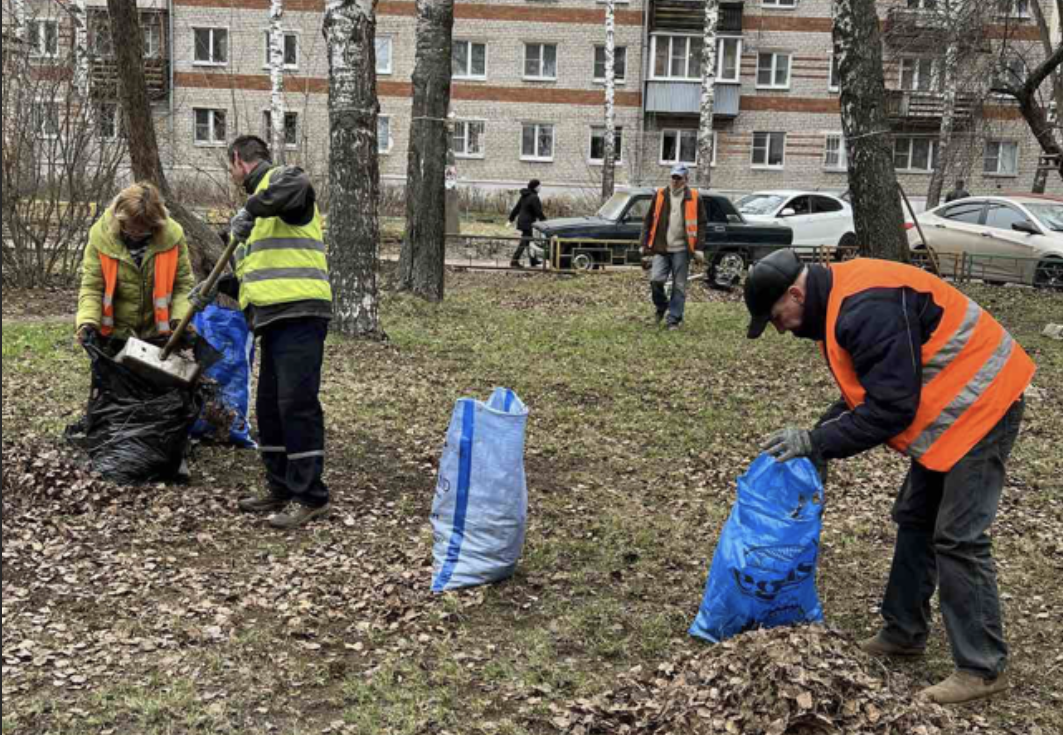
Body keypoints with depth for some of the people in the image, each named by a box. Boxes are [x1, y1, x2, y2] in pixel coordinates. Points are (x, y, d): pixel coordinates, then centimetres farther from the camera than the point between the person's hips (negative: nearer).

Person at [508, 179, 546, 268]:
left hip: (522, 221, 10)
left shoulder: (525, 196, 11)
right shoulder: (534, 197, -17)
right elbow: (538, 211, -16)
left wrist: (511, 219, 22)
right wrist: (543, 220, -3)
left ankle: (533, 261, 25)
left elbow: (517, 208, 16)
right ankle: (514, 261, -5)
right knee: (524, 243, -5)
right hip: (527, 223, -10)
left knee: (529, 241, 16)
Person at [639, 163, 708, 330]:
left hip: (681, 250, -1)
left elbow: (702, 223, 4)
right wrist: (645, 243, 5)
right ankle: (661, 306, 19)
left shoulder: (694, 198, 1)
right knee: (655, 280, -10)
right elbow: (648, 220, 10)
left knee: (679, 286, 3)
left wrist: (697, 247, -4)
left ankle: (674, 319, 12)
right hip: (661, 248, 1)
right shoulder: (660, 195, 5)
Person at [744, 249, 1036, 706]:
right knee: (915, 521, 15)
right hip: (951, 408, 11)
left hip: (979, 405, -11)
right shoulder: (839, 301, 6)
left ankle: (983, 668, 3)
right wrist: (815, 437, 2)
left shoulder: (867, 308, -28)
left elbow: (891, 407, -28)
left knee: (958, 539, -8)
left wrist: (817, 443, -20)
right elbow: (866, 391, 13)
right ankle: (903, 633, 27)